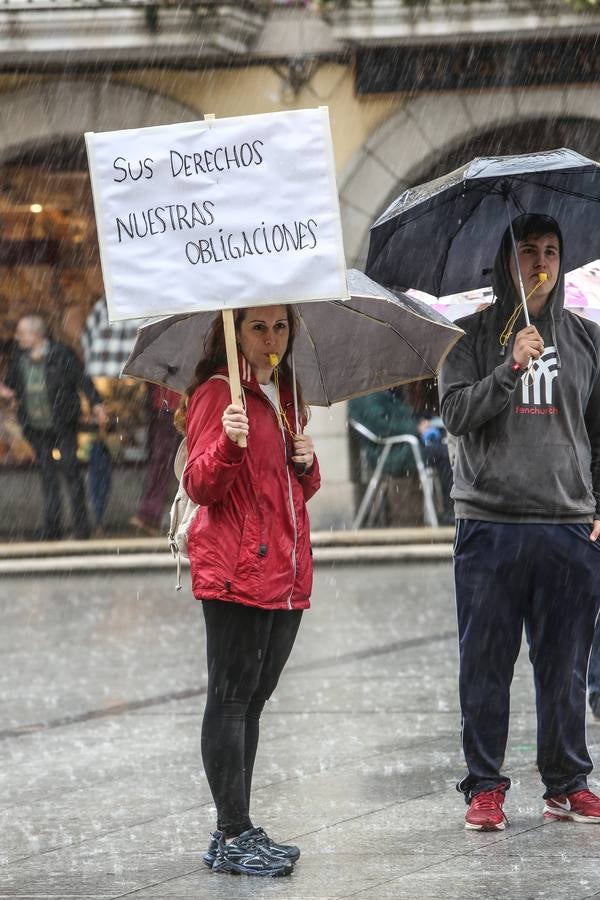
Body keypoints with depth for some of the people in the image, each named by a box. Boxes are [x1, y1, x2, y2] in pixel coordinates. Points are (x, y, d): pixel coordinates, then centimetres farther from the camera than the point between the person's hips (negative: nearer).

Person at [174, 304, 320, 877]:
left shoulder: (287, 396, 18)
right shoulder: (218, 393, -6)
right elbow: (201, 486, -13)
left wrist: (307, 465, 5)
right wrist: (227, 443, -31)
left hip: (286, 574, 8)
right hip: (236, 570, -8)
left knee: (253, 699, 11)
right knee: (231, 697, -7)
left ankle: (237, 834, 16)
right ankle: (233, 836, -7)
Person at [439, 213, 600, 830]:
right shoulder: (473, 336, 5)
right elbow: (455, 414, -7)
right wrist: (510, 370, -19)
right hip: (490, 521, -2)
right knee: (486, 664, 1)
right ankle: (484, 786, 7)